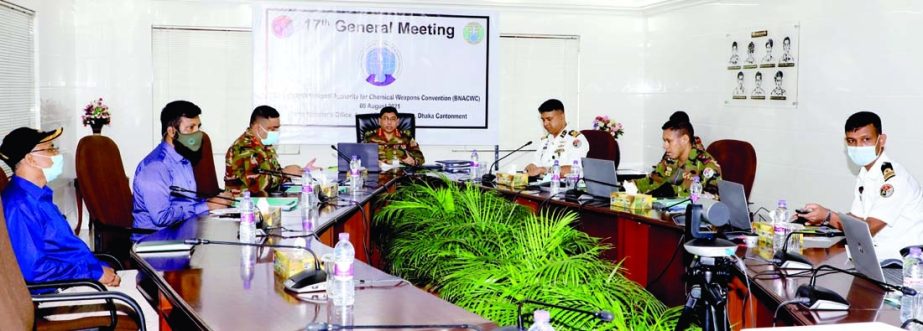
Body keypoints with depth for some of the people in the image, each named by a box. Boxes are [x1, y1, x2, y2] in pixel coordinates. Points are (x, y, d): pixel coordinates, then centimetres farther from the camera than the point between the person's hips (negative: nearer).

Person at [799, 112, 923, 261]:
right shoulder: (864, 173, 9)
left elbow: (869, 228, -21)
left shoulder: (893, 177, -19)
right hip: (879, 251, 8)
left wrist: (828, 216, -23)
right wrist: (821, 218, -6)